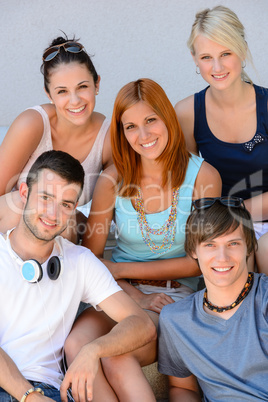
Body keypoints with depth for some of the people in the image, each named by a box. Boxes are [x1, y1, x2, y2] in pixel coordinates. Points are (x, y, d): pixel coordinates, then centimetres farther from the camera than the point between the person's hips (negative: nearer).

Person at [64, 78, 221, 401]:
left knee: (117, 357, -30)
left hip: (177, 294, -2)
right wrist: (137, 298, -11)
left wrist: (124, 269, -6)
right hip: (121, 291, 3)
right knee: (75, 345, -28)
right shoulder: (113, 179, -1)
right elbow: (90, 256, 3)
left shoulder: (202, 176, -5)